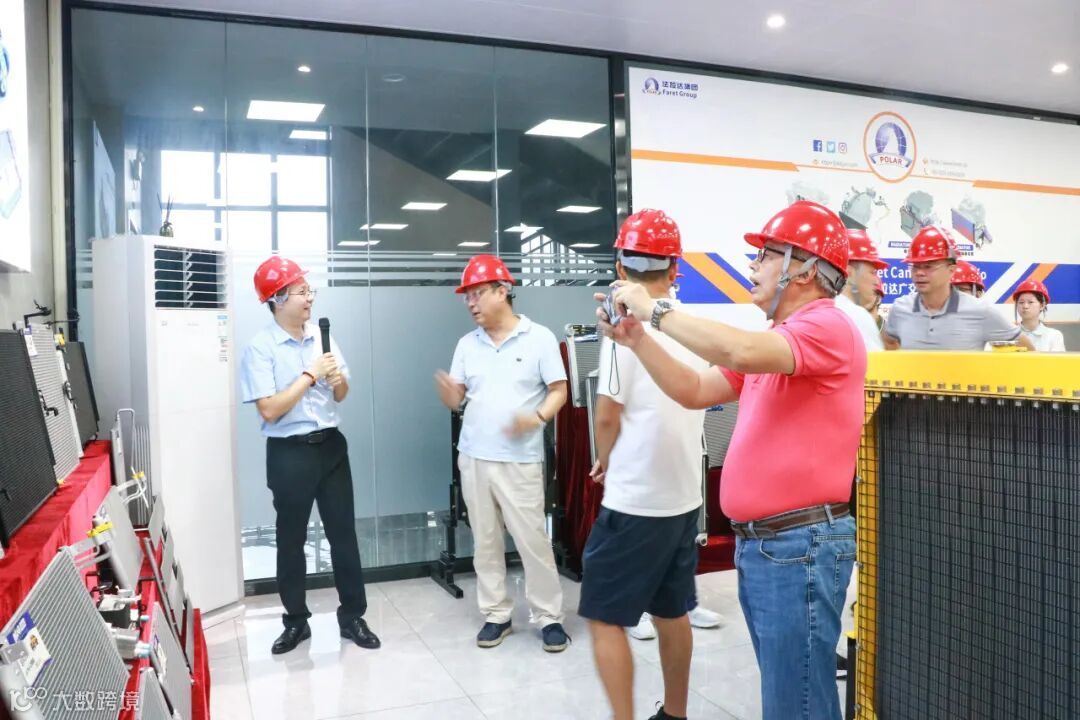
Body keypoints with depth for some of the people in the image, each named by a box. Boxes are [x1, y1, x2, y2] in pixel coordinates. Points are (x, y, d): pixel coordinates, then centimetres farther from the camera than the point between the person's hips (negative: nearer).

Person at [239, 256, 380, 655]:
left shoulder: (322, 336, 3)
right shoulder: (260, 347, -11)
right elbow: (270, 410, -18)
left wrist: (338, 380, -10)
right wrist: (310, 374, -18)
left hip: (331, 445, 4)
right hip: (289, 453, -4)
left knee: (343, 533, 9)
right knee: (291, 540, 11)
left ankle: (352, 616, 23)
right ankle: (296, 621, 27)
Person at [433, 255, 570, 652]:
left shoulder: (539, 337, -4)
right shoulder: (467, 344, 8)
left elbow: (559, 391, -3)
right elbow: (455, 399, 8)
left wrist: (537, 417, -22)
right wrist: (448, 392, -16)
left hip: (520, 460, -4)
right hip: (473, 457, 5)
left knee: (532, 539, -1)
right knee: (485, 540, 10)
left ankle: (549, 617, 14)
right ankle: (496, 614, 23)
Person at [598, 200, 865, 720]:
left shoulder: (827, 326, -14)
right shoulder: (776, 337, 17)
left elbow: (743, 352, -33)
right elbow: (695, 392, 14)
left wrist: (656, 311, -21)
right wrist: (637, 338, 3)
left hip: (801, 545, -9)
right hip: (758, 543, 10)